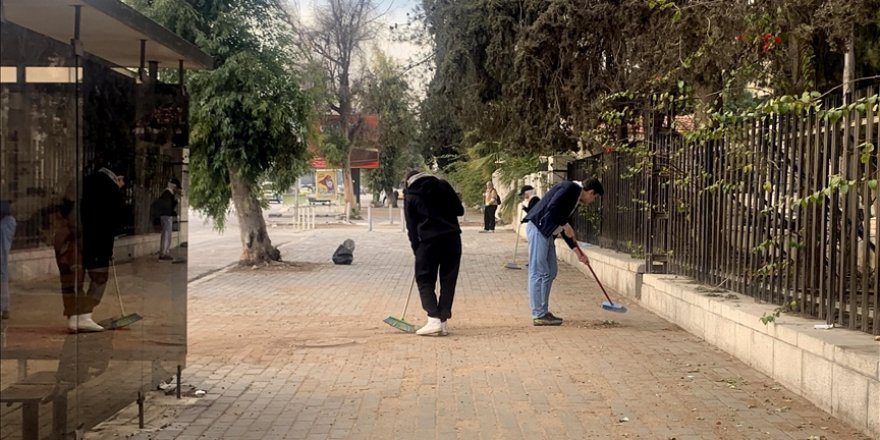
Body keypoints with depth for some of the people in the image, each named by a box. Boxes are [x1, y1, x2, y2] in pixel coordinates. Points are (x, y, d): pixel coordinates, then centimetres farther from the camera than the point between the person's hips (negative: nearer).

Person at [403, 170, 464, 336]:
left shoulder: (410, 197, 6)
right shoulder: (443, 185, 9)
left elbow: (411, 226, 5)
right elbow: (460, 210, 8)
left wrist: (416, 248, 11)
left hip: (428, 240, -2)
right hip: (452, 237, 2)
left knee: (425, 280, 6)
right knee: (448, 280, 8)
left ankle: (434, 319, -9)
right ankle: (443, 322, 6)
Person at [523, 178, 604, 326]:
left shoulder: (575, 200, 20)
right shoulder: (571, 188, -9)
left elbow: (564, 229, 24)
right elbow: (552, 207, -24)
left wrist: (578, 252, 22)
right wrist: (566, 225, -14)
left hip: (547, 232, 10)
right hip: (538, 228, -10)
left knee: (550, 273, 12)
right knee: (538, 273, -7)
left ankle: (543, 312, 19)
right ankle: (538, 315, -3)